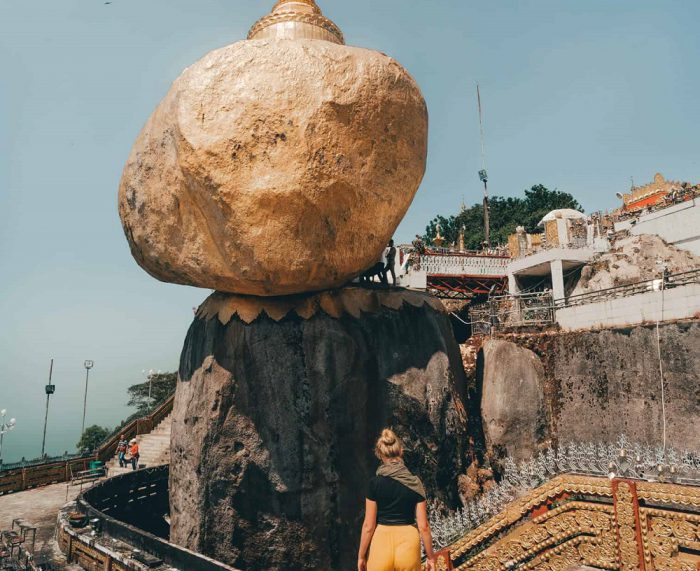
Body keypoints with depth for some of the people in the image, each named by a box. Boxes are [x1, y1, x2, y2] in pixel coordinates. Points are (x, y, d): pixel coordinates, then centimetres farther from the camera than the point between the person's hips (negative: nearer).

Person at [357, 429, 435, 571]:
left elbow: (369, 526, -6)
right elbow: (423, 526, -2)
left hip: (382, 543, -1)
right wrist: (430, 557, 9)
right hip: (408, 543, 1)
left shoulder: (375, 483, -8)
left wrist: (361, 556, 6)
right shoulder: (415, 483, -3)